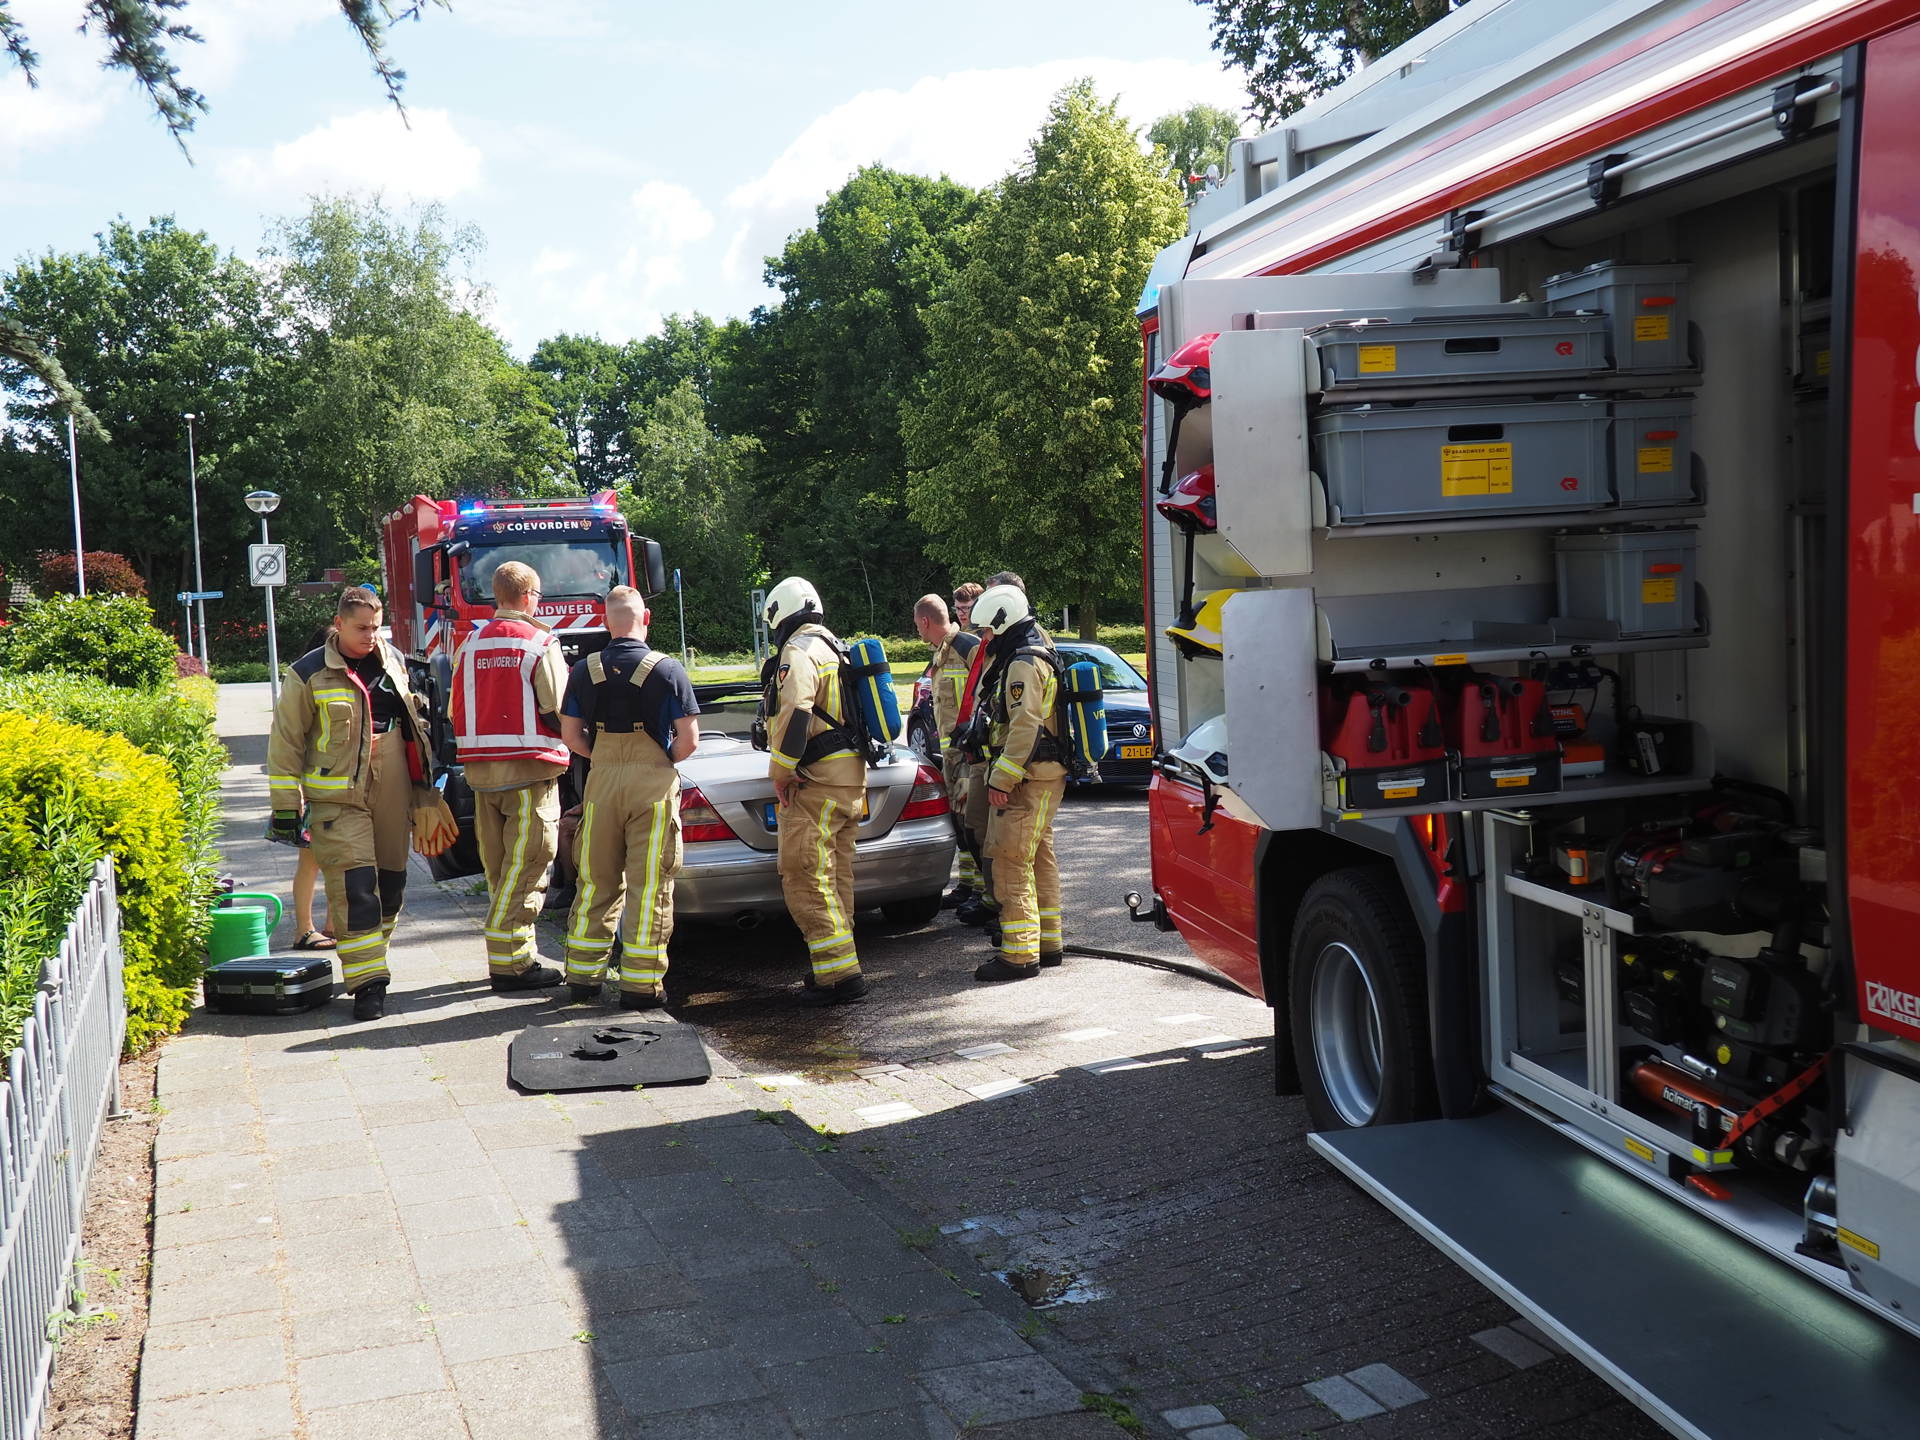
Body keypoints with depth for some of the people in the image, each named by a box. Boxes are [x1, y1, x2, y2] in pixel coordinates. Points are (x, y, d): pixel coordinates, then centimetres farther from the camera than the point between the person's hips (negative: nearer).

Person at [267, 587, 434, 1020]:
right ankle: (367, 981, -11)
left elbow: (413, 719, 23)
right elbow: (286, 742, -2)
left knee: (390, 881, 10)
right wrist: (286, 805, -6)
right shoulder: (309, 674, -5)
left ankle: (373, 956, 27)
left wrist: (422, 781, 24)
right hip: (337, 797, -5)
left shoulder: (393, 660, 10)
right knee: (353, 884, -12)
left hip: (393, 793, 5)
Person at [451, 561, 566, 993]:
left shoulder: (471, 645, 9)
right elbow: (559, 710, -12)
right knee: (526, 867, -4)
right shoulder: (539, 643, -8)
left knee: (499, 868, 13)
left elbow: (456, 711, 12)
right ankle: (510, 964, -6)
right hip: (530, 767, -6)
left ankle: (517, 955, 21)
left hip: (481, 769, 6)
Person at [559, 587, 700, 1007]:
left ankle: (583, 977, 18)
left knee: (595, 882, 12)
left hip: (601, 782, 3)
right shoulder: (667, 669, -5)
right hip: (653, 784, -3)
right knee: (649, 886, 2)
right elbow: (688, 740, -7)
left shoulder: (584, 670, 3)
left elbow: (571, 736, 5)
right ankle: (641, 984, 3)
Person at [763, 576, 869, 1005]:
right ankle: (835, 965, 21)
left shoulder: (798, 652, -10)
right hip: (850, 777, 10)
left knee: (805, 878, -10)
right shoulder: (834, 649, 20)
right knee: (834, 878, 15)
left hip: (818, 781, -10)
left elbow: (794, 712, -25)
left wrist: (781, 771, -17)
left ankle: (841, 973, -14)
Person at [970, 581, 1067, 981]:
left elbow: (1025, 727, -24)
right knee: (1039, 858, 15)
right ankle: (1047, 942, 23)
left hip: (1028, 780, -11)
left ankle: (1020, 953, -11)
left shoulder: (1023, 664, -16)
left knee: (1011, 861, -11)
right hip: (1044, 776, 11)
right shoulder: (1036, 656, 19)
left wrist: (1001, 779, -23)